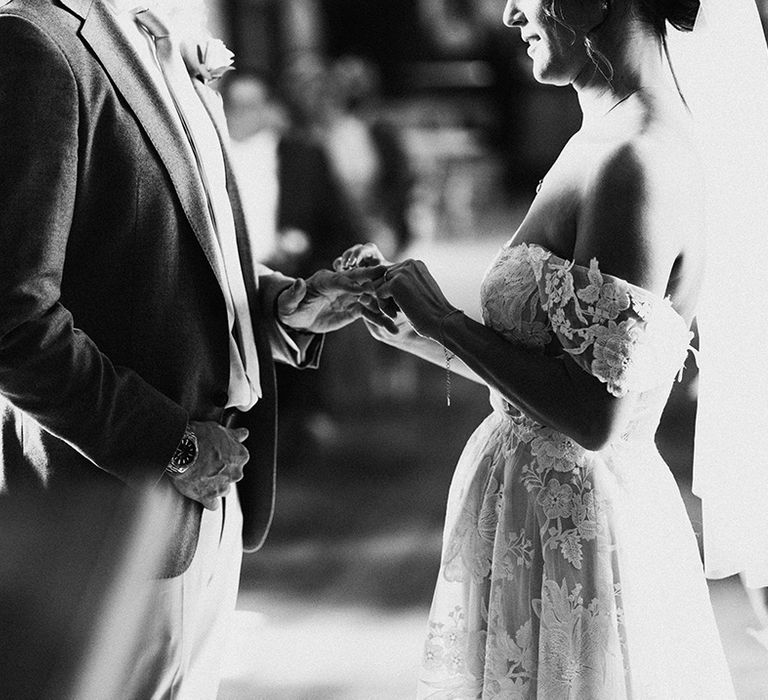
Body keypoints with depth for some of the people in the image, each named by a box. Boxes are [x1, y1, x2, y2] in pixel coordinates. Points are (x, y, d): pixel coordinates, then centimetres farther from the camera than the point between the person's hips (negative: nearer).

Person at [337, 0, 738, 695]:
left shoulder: (642, 165, -21)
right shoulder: (603, 143, 8)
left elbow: (596, 417, -25)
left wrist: (444, 319, -16)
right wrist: (413, 330, 5)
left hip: (573, 529, -9)